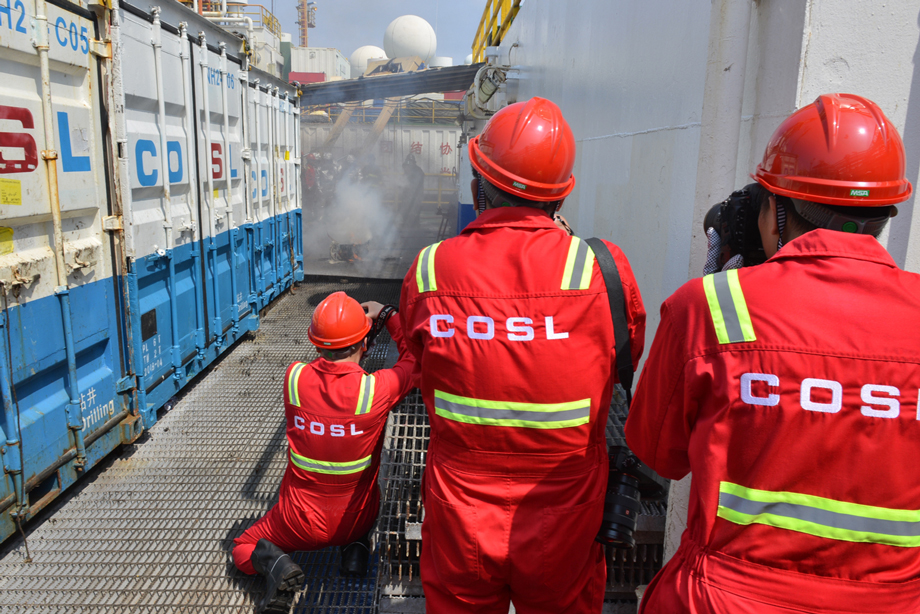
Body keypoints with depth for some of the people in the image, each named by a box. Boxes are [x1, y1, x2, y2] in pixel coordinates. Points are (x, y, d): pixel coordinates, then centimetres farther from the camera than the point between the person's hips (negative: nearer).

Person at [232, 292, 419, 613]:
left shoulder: (294, 378, -19)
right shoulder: (377, 389, -26)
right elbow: (415, 359, -6)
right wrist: (388, 315, 5)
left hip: (301, 521, 0)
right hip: (355, 519, 1)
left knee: (242, 548, 27)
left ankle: (273, 563, -6)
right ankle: (357, 545, 10)